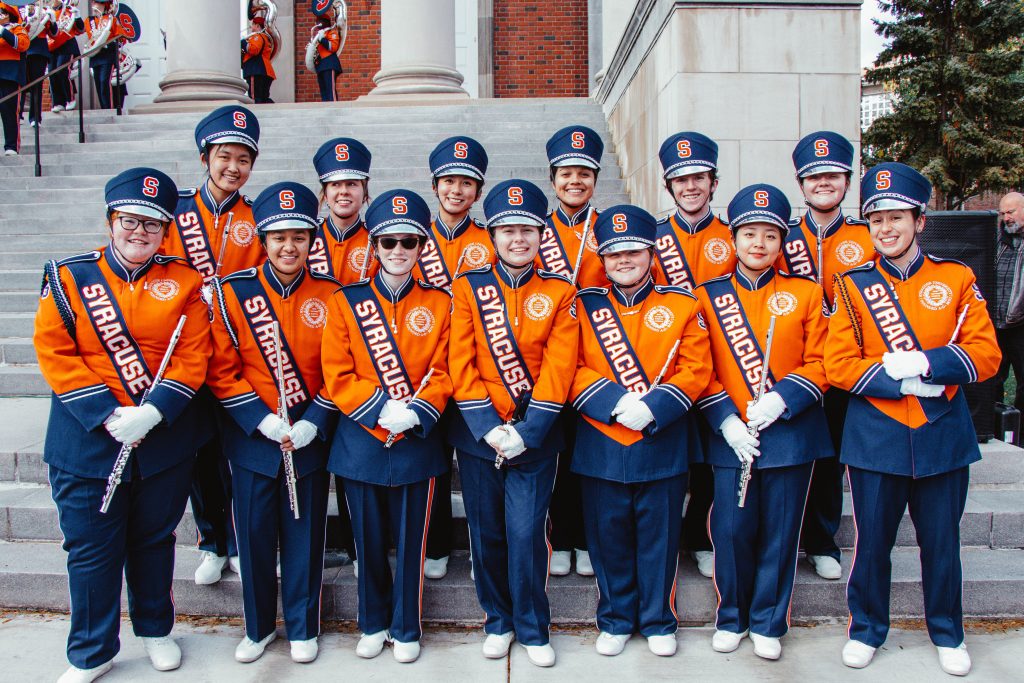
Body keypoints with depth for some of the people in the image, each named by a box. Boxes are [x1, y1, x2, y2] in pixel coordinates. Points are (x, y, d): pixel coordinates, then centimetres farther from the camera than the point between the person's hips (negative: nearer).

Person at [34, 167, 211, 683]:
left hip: (164, 443, 1)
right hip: (86, 443, 0)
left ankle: (156, 630, 37)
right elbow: (54, 353, -6)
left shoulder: (184, 281, 0)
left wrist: (152, 412, -19)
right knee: (91, 549, 8)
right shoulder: (69, 278, -1)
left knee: (154, 540, 16)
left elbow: (192, 357, -6)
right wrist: (107, 415, -16)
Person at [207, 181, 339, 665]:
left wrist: (313, 423, -11)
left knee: (304, 534, 10)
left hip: (310, 439, 0)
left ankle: (302, 628, 29)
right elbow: (221, 370, -3)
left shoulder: (329, 295, -2)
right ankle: (258, 627, 31)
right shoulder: (232, 293, -3)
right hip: (251, 438, 0)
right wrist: (260, 419, -13)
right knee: (254, 534, 11)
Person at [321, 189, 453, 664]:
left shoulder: (438, 303, 2)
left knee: (411, 541, 8)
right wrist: (381, 408, -15)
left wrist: (417, 410, -16)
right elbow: (336, 374, -4)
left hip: (418, 443, 0)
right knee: (369, 540, 13)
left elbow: (443, 372, 0)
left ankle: (406, 629, 27)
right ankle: (373, 624, 33)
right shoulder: (346, 302, 1)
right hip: (361, 442, 1)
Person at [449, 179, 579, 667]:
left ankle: (533, 629, 21)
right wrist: (488, 427, -12)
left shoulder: (560, 292, 0)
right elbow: (460, 362, -4)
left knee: (526, 535, 0)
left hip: (534, 438, -1)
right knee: (486, 534, 11)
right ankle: (498, 621, 31)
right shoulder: (468, 288, 1)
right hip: (478, 436, 1)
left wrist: (526, 433, -13)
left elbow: (558, 368, -7)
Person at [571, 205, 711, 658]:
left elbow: (696, 370, -4)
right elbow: (573, 370, -3)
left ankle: (658, 621, 29)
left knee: (660, 536, 10)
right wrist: (616, 402, -18)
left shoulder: (682, 304, 1)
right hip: (601, 446, 1)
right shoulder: (584, 306, 2)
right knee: (609, 536, 11)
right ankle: (616, 620, 30)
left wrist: (652, 407, -18)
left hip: (663, 445, 0)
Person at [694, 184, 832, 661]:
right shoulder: (708, 296, 3)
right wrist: (726, 421, -10)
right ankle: (732, 618, 26)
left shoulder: (806, 293, 3)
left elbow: (819, 363, 0)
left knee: (780, 532, 8)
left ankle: (768, 623, 26)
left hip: (791, 434, 0)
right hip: (731, 437, 0)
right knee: (731, 530, 4)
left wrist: (782, 399, -15)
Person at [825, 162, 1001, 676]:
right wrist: (905, 383, -16)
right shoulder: (853, 286, 0)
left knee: (942, 541, 13)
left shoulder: (956, 278, 3)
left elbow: (986, 355, -4)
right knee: (872, 541, 9)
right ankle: (867, 629, 29)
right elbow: (839, 366, -6)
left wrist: (921, 362, -18)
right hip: (875, 437, -1)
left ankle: (947, 634, 34)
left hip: (942, 437, 1)